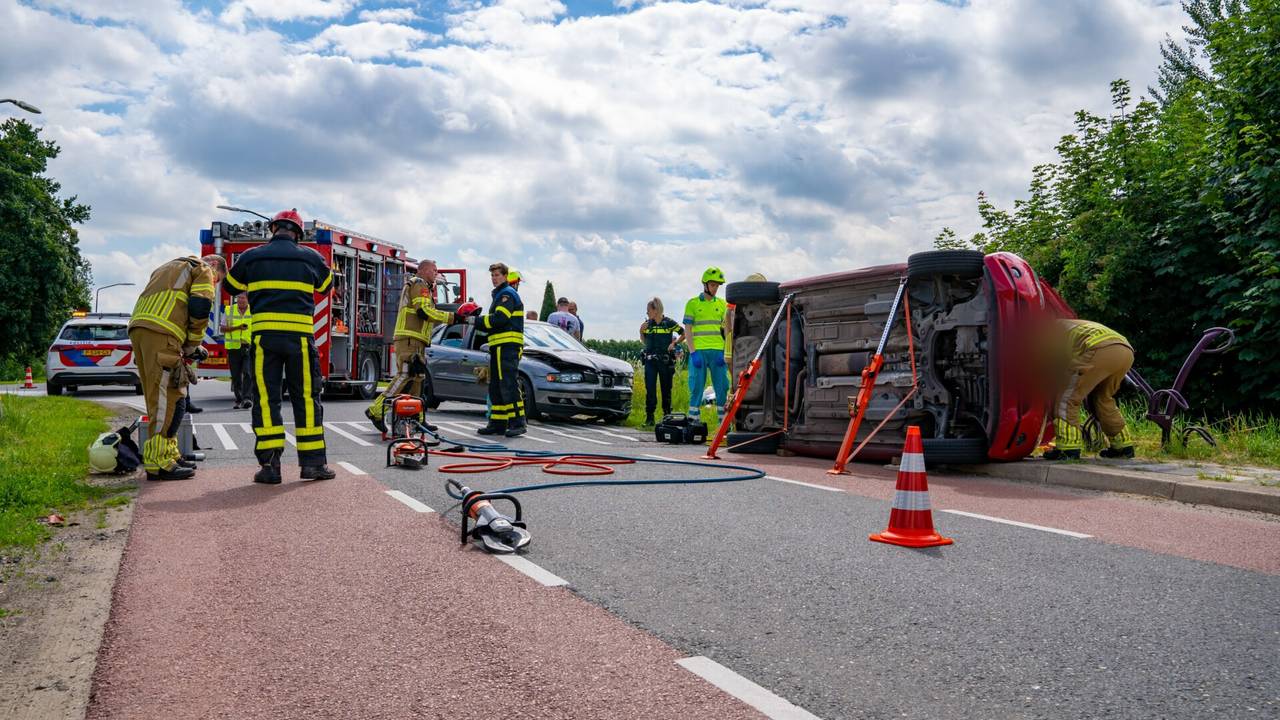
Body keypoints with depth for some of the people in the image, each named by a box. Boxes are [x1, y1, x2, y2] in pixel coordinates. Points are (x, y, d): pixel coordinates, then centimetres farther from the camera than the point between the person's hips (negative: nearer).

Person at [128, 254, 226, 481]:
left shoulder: (168, 268, 36)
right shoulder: (203, 270, 10)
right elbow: (199, 309, -7)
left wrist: (187, 346, 21)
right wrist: (192, 344, 5)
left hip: (138, 328, 9)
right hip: (160, 334, -9)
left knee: (160, 397, 15)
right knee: (169, 398, -9)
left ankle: (169, 455, 21)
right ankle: (158, 463, -11)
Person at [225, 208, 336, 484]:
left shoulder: (251, 257, 8)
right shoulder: (311, 257, 7)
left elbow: (231, 284, 24)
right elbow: (326, 286, 25)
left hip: (264, 335, 0)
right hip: (300, 335, 0)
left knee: (266, 399, 3)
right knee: (306, 397, 5)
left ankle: (270, 465, 0)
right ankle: (313, 462, 6)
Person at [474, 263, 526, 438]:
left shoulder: (507, 293, -6)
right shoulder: (500, 295, 25)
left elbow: (499, 319, -18)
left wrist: (476, 321, -12)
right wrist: (477, 320, 6)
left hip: (507, 346, -10)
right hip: (500, 347, 10)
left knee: (509, 385, -14)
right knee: (496, 388, 10)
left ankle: (517, 422, -15)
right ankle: (498, 423, 14)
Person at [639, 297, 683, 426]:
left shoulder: (669, 323, -3)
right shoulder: (647, 324, 8)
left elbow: (684, 333, 6)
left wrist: (674, 343, -6)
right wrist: (641, 331, 0)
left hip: (665, 360, -3)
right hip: (650, 360, 3)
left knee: (666, 389, 5)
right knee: (650, 389, -3)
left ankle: (667, 415, 16)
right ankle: (649, 417, 0)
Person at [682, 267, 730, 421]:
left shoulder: (722, 304, 14)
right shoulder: (692, 303, 6)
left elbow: (726, 330, 12)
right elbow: (687, 330, 1)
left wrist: (724, 352, 0)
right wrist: (693, 352, -9)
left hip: (718, 351, 3)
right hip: (698, 351, -2)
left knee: (723, 387, 1)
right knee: (696, 388, 0)